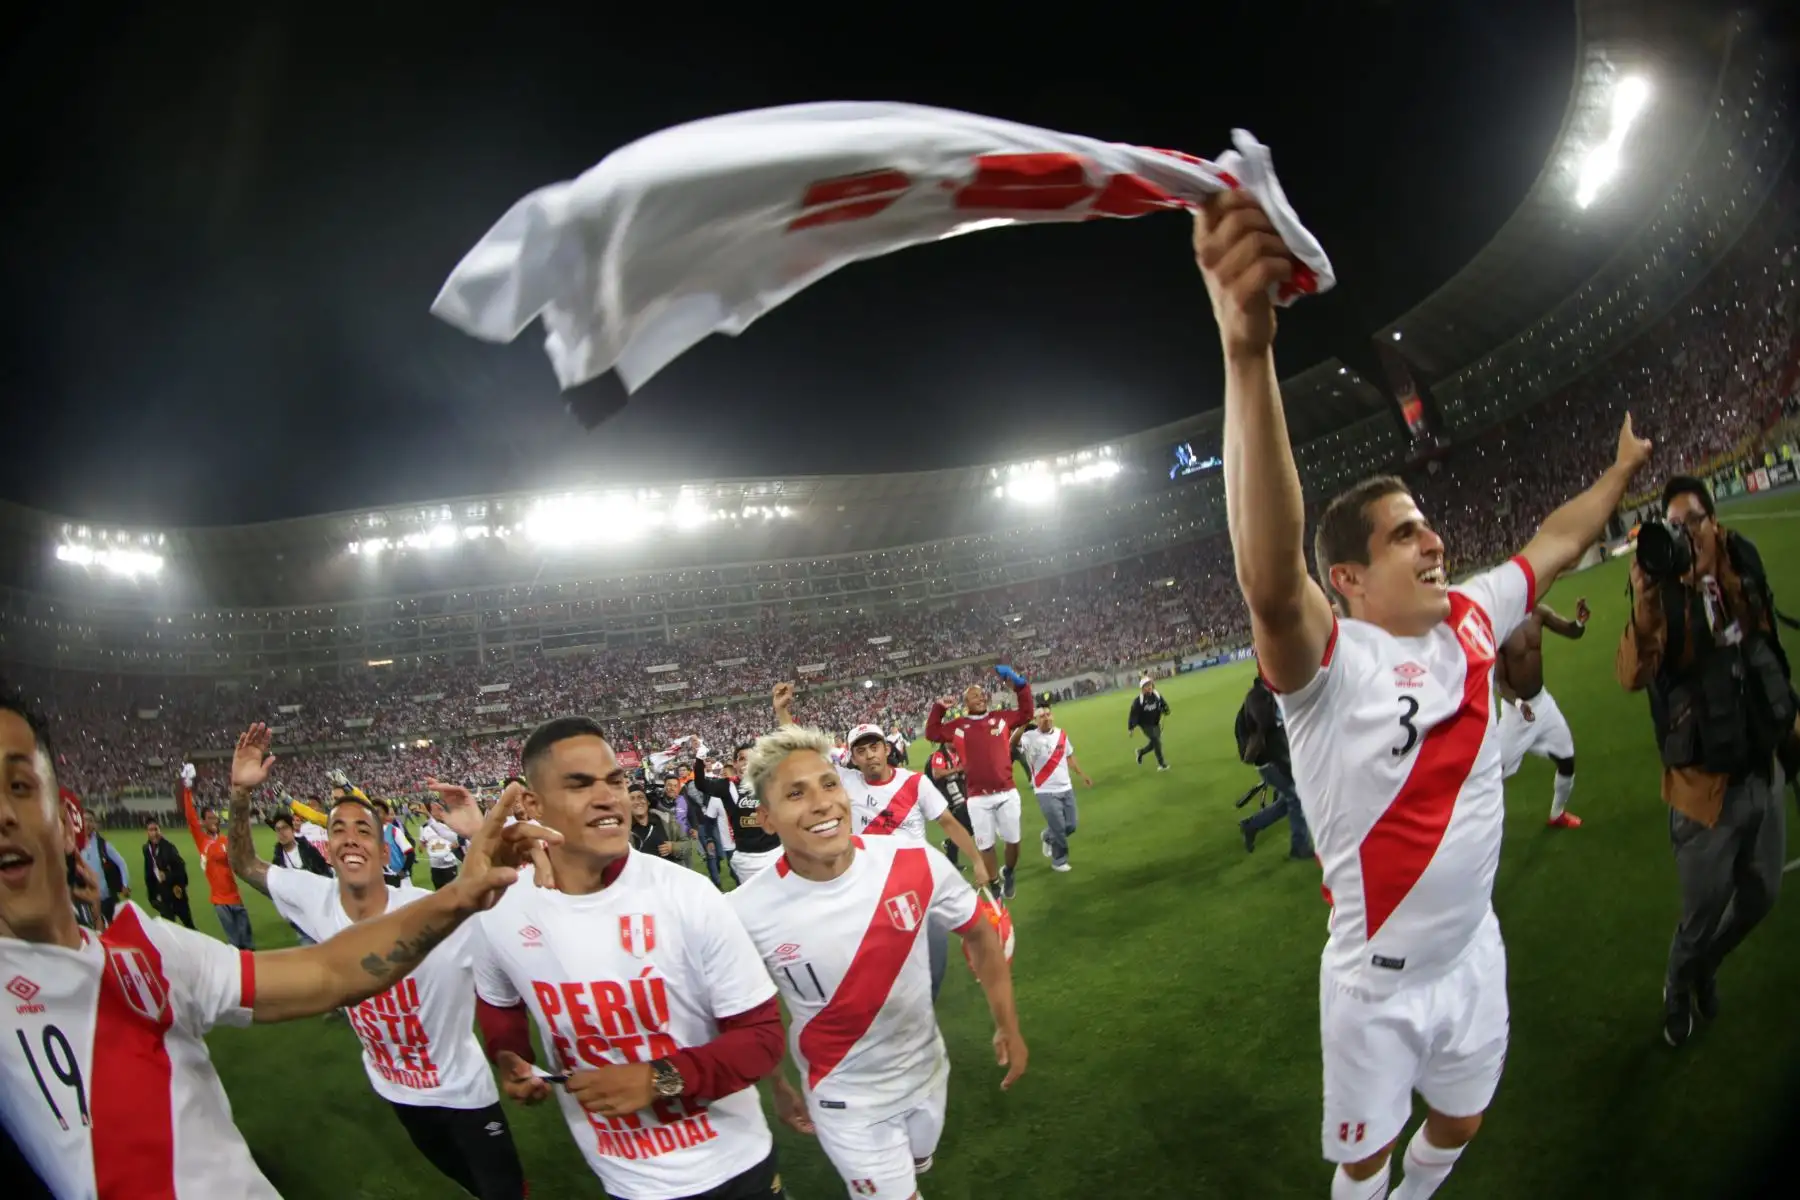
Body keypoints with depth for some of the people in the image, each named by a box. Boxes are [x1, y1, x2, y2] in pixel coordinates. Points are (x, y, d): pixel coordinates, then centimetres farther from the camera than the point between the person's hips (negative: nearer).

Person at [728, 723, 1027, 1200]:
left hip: (928, 1074, 4)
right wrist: (778, 1087, 3)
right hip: (846, 1101, -3)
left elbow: (978, 934, -3)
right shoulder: (746, 914, -25)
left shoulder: (916, 864, -21)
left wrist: (1007, 1027, -1)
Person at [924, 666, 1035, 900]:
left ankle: (1009, 874, 38)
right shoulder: (958, 726, 5)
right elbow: (932, 733, 14)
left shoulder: (1001, 717, 6)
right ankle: (996, 886, 24)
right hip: (978, 799, -1)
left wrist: (1019, 683, -4)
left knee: (1013, 840, 10)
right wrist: (939, 708, 4)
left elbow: (1027, 713, 6)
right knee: (985, 845, 6)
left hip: (1007, 793, 1)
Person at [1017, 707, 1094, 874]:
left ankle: (1048, 837, 42)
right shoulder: (1030, 737, -16)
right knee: (1059, 828, -2)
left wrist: (1082, 774, 22)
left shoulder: (1061, 734, 4)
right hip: (1046, 792, -6)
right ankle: (1059, 861, 22)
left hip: (1066, 788, 6)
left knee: (1070, 827, 12)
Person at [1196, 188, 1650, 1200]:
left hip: (1475, 953, 6)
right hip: (1379, 983, -6)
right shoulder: (1334, 663, -28)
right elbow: (1271, 583, -51)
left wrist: (1625, 468, 25)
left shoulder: (1470, 620, -6)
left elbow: (1553, 546, 16)